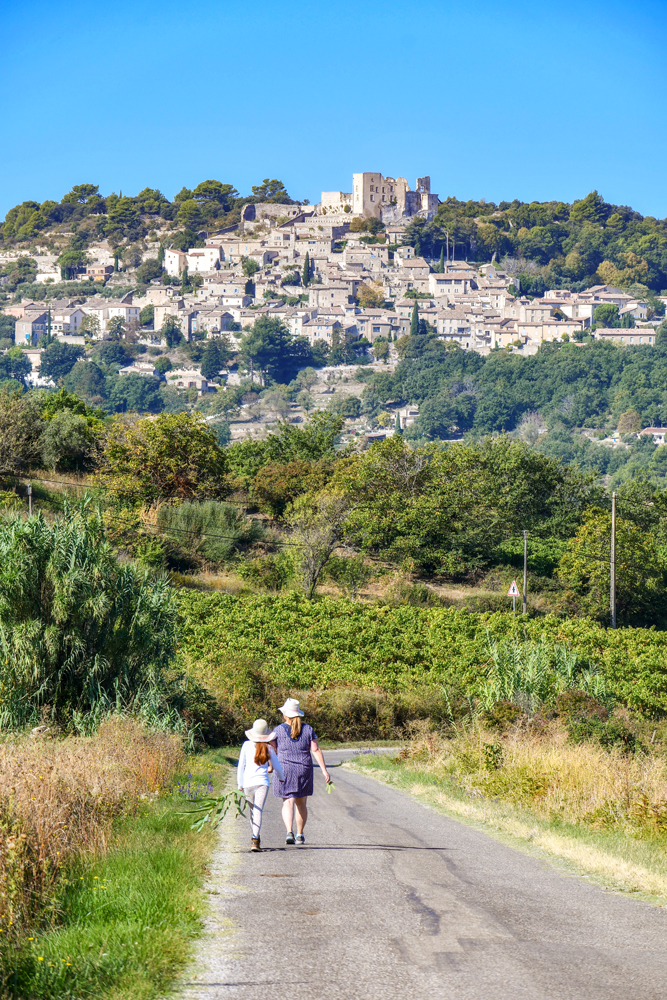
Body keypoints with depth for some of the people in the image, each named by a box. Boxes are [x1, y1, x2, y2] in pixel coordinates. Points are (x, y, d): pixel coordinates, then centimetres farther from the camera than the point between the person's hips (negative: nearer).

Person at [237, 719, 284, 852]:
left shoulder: (247, 745, 1)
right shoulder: (268, 748, 2)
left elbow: (241, 766, 2)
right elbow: (276, 767, 13)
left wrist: (240, 784, 8)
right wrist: (281, 777, 34)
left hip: (248, 782, 1)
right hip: (262, 782, -1)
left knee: (253, 810, 19)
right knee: (258, 811, -7)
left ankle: (254, 837, 29)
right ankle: (254, 841, -22)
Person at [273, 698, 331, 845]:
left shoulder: (278, 731, -4)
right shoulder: (308, 729, 1)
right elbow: (316, 750, -4)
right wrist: (324, 771, -5)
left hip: (284, 771, -2)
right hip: (304, 770, 2)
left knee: (288, 803, -3)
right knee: (301, 803, 16)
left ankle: (289, 832, -24)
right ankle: (300, 835, 22)